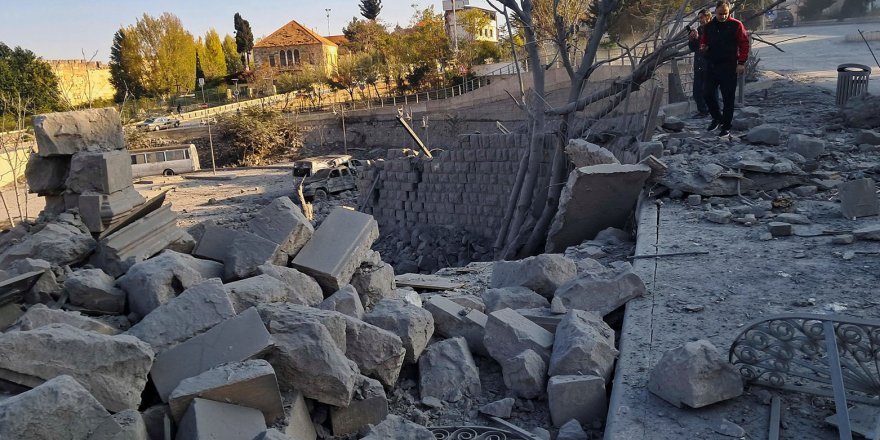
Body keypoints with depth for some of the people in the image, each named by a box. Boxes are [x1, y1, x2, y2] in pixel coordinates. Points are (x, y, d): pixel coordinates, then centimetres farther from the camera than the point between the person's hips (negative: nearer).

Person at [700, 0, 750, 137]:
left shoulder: (736, 25, -3)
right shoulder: (708, 27, 9)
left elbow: (744, 44, -4)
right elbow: (703, 42, 21)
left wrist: (741, 63, -11)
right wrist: (702, 48, -3)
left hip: (729, 67, -4)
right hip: (711, 66, 4)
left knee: (728, 98, -1)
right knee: (707, 94, 4)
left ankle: (726, 126, 8)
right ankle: (717, 118, 27)